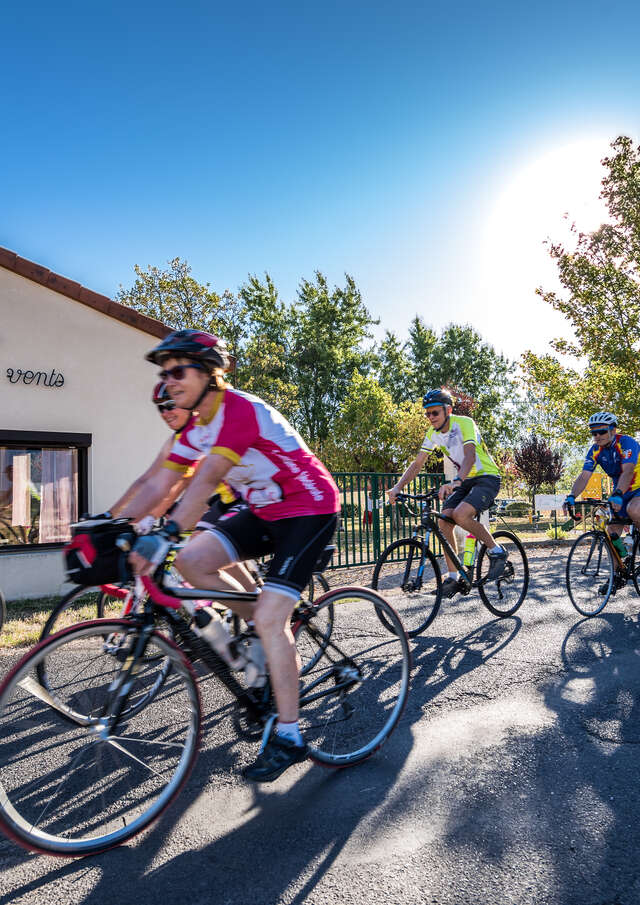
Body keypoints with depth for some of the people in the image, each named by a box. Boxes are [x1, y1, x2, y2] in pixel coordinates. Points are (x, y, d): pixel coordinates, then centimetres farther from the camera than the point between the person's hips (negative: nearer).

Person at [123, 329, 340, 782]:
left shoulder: (240, 410, -23)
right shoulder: (196, 430, 5)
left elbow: (206, 481, -35)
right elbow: (159, 485, 1)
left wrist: (165, 535, -43)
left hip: (310, 510, -8)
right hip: (264, 512, 8)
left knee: (269, 619, -15)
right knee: (191, 561, -9)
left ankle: (288, 737, 3)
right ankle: (280, 633, 9)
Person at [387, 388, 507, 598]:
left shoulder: (464, 423, -21)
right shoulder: (433, 433, -1)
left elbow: (469, 456, -36)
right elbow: (417, 464, -1)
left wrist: (455, 482, -54)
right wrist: (397, 487, -14)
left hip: (487, 477, -7)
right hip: (465, 481, 7)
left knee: (460, 514, -30)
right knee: (444, 522, -12)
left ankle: (496, 551, -7)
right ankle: (453, 577, 0)